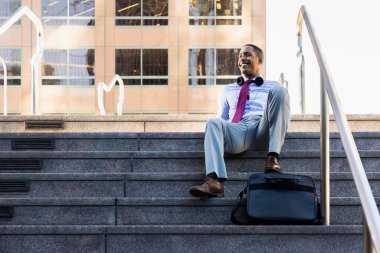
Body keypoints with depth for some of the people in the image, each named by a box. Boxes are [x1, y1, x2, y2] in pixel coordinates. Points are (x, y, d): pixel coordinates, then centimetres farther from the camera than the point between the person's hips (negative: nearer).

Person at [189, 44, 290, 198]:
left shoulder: (272, 86, 30)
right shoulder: (228, 90, 36)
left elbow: (281, 115, 19)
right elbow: (221, 118, 28)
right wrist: (219, 130, 3)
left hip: (263, 132, -1)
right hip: (235, 131, 1)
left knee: (278, 91, -26)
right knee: (213, 123, -32)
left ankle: (272, 158, -36)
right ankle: (214, 180, -52)